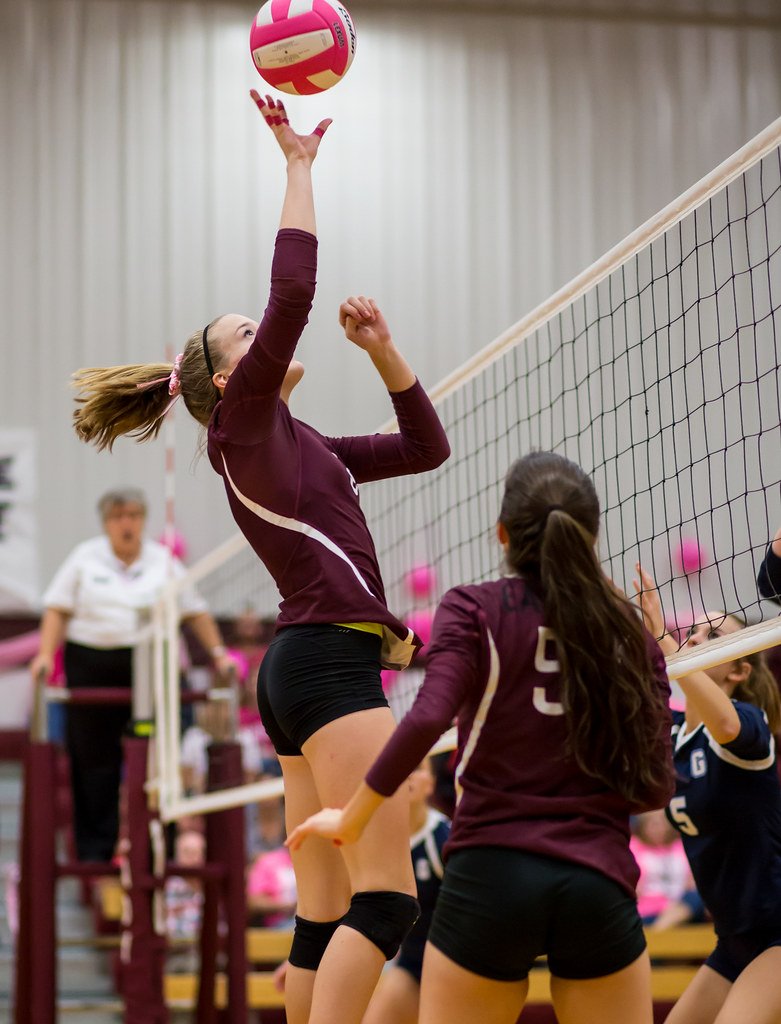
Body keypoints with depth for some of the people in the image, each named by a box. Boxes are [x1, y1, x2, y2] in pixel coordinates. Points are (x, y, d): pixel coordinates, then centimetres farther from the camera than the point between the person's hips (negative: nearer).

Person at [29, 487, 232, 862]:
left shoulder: (164, 561, 11)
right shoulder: (84, 557, 10)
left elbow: (195, 612, 13)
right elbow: (58, 609, 6)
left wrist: (217, 652, 4)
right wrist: (45, 654, -6)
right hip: (91, 666, 0)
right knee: (94, 760, -1)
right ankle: (94, 850, 4)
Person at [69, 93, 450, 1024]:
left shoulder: (300, 447, 22)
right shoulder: (243, 425, -1)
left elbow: (424, 447, 27)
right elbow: (293, 292, -13)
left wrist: (383, 351, 16)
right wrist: (298, 167, -6)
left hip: (305, 668, 9)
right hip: (328, 660, -9)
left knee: (326, 914, 5)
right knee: (388, 897, -15)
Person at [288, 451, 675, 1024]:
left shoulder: (474, 611, 0)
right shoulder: (632, 630, 9)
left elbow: (427, 721, -16)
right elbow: (655, 787, 5)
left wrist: (350, 821, -5)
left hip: (490, 875, -2)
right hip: (601, 882, 2)